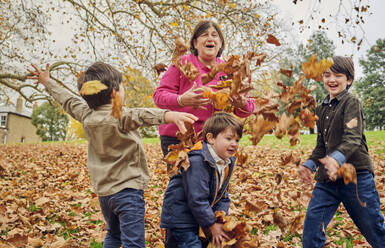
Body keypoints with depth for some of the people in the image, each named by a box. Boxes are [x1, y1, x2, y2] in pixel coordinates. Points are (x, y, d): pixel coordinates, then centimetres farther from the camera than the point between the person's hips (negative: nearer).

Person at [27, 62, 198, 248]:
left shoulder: (86, 116, 3)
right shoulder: (118, 118, -19)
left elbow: (68, 100, 19)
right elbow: (138, 115, -40)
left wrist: (47, 82, 37)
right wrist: (168, 115, -57)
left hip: (103, 191, 8)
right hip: (126, 189, -8)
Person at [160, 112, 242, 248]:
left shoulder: (228, 162, 2)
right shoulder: (197, 162, -28)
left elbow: (223, 196, 8)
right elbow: (197, 199, -27)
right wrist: (212, 225, -17)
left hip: (198, 216, 9)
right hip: (180, 217, -9)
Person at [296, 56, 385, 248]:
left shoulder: (351, 102, -6)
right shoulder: (321, 110, 17)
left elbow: (353, 138, -20)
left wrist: (337, 158, -39)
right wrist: (309, 165, 4)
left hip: (356, 176, -6)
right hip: (327, 178, 7)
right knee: (310, 233, 2)